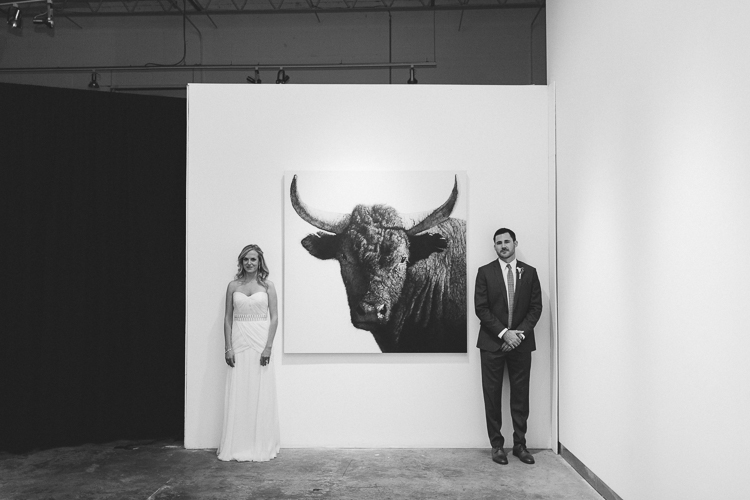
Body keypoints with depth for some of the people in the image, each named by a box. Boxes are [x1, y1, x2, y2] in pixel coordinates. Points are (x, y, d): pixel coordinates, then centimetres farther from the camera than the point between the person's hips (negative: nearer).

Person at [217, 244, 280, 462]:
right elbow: (228, 318, 6)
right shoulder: (233, 286, 8)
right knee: (238, 394, 2)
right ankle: (236, 446, 12)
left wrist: (268, 347, -10)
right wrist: (228, 348, -3)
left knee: (261, 394, 1)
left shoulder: (267, 286, 3)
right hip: (239, 343, 1)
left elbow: (274, 317, -1)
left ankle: (260, 447, 11)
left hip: (261, 342, -1)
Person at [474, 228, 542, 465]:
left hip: (521, 342, 1)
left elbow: (536, 307, 4)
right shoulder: (485, 272, 2)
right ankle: (497, 444, 13)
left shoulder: (529, 272, 7)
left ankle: (520, 444, 15)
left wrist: (520, 333, -9)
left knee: (521, 395, 5)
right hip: (492, 342, -1)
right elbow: (481, 308, -4)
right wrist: (504, 333, -12)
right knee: (492, 395, 3)